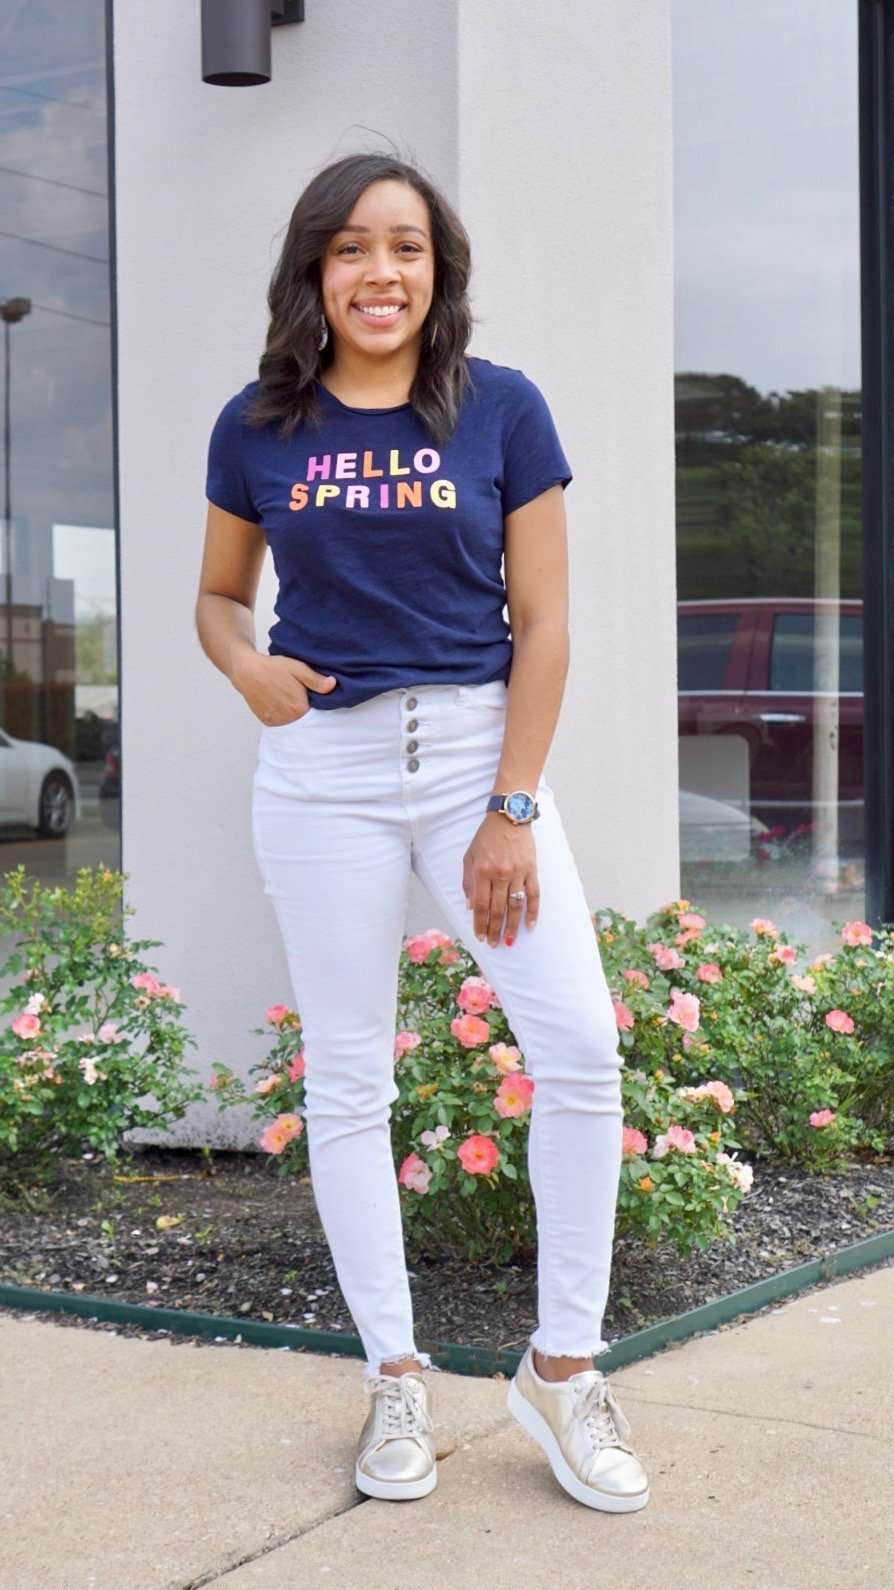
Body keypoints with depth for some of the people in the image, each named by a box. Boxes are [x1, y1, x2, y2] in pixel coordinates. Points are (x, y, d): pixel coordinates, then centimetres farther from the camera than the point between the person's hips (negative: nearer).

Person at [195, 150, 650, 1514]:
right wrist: (247, 667, -8)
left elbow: (542, 623, -1)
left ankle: (563, 1367, 6)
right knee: (348, 1077, 5)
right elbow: (219, 596, 16)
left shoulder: (502, 409, 0)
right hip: (324, 763, 1)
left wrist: (514, 809, -8)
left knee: (580, 1049, -11)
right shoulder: (260, 427, 4)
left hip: (478, 747, -1)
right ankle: (395, 1378, 19)